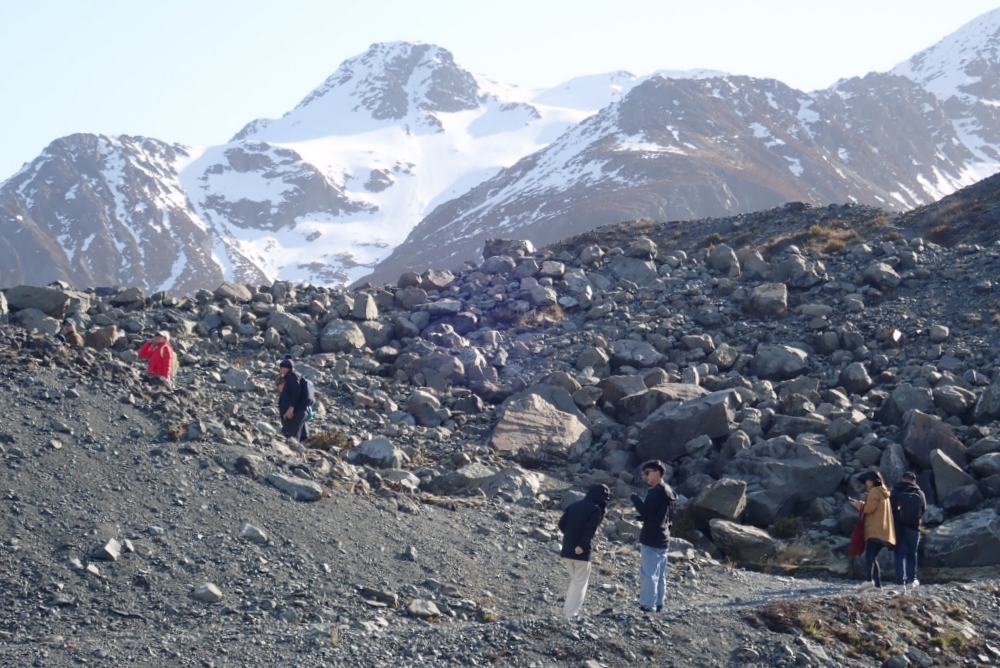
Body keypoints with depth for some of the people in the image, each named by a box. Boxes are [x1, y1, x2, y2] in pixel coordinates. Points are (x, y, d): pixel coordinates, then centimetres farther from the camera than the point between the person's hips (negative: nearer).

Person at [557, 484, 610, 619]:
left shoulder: (574, 505, 10)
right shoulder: (596, 509, -9)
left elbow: (561, 524, 10)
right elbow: (590, 530, -21)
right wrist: (583, 545, -21)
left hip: (567, 549, 6)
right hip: (581, 552, -6)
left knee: (574, 580, 22)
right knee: (580, 583, 3)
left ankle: (567, 610, 20)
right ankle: (571, 615, 0)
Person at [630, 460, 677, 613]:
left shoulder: (657, 491, -16)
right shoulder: (667, 491, 16)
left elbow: (646, 511, -22)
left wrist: (635, 498, -7)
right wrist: (643, 517, 16)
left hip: (651, 539, -10)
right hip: (662, 538, 10)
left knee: (648, 573, -8)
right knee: (659, 574, 12)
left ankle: (648, 606, -10)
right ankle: (658, 604, 16)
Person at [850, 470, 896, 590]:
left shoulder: (874, 491, -4)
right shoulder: (883, 492, 25)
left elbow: (869, 508, -13)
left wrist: (858, 504, 3)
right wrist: (862, 504, 17)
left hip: (875, 530, -10)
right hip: (882, 530, 10)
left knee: (869, 556, -21)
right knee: (873, 557, 13)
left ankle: (870, 580, -39)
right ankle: (878, 584, 9)